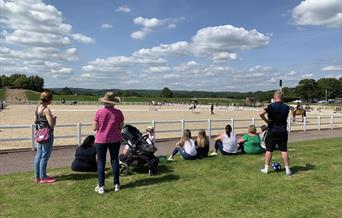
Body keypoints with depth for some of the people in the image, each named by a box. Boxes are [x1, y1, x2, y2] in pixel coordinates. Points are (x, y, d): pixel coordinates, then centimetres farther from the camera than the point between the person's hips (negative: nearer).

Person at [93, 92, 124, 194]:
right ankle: (116, 185, 19)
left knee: (101, 161, 8)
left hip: (101, 140, -1)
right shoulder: (118, 112, -7)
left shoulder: (99, 112, -11)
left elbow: (94, 128, -7)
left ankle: (101, 186, 10)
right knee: (114, 160, 12)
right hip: (115, 139, 2)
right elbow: (121, 127, 0)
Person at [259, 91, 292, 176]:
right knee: (284, 150, 5)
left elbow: (261, 114, -24)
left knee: (269, 150, 6)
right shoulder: (286, 107, 2)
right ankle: (287, 169, 7)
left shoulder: (271, 106, -11)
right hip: (283, 131, 3)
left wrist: (266, 120, -9)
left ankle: (266, 168, 12)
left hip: (272, 131, -3)